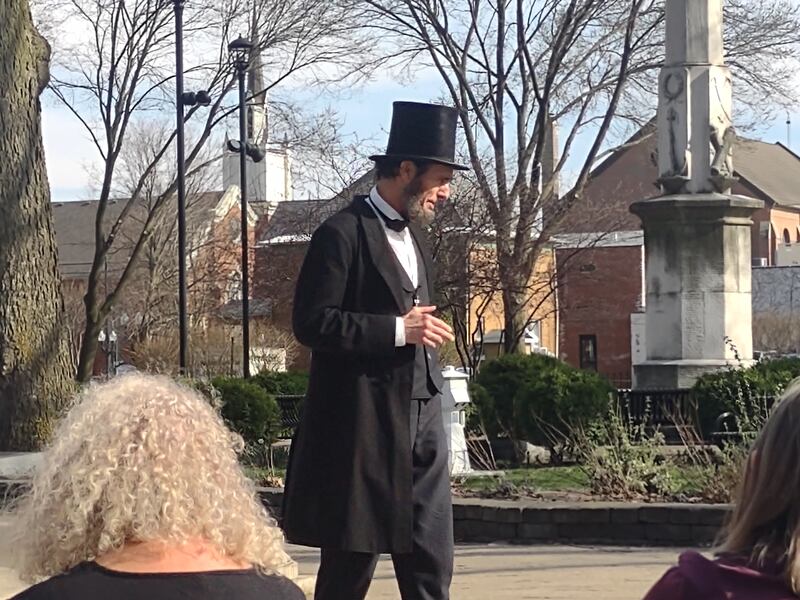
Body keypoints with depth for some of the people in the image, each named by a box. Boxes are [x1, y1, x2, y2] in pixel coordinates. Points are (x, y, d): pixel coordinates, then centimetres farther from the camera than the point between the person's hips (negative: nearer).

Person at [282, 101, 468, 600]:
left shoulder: (414, 235, 18)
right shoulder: (343, 234, -9)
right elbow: (312, 323, -16)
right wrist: (398, 330, -17)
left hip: (421, 421, 8)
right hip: (365, 422, -8)